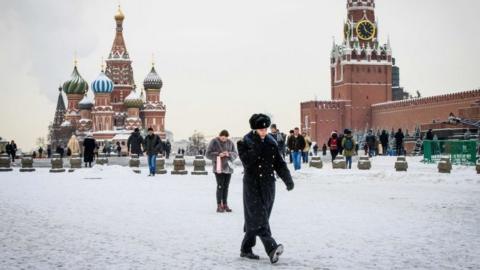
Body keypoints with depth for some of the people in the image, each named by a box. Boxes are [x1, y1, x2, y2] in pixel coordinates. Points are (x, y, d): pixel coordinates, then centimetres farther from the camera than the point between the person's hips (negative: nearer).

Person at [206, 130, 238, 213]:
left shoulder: (230, 143, 6)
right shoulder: (214, 142, -4)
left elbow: (235, 154, 6)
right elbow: (208, 154, -6)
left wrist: (229, 154, -15)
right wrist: (218, 154, -19)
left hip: (228, 167, 4)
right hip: (218, 168, -4)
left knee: (226, 187, 6)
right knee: (220, 186, -10)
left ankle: (225, 205, 14)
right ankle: (219, 206, -7)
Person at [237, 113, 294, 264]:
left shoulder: (271, 142, 8)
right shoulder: (246, 142, -7)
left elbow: (279, 163, 8)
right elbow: (247, 162, -20)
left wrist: (288, 179, -3)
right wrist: (256, 146, -27)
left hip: (268, 185, 5)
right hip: (252, 185, -5)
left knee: (254, 218, 11)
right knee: (259, 218, -14)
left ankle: (246, 249, 23)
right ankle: (272, 249, -26)